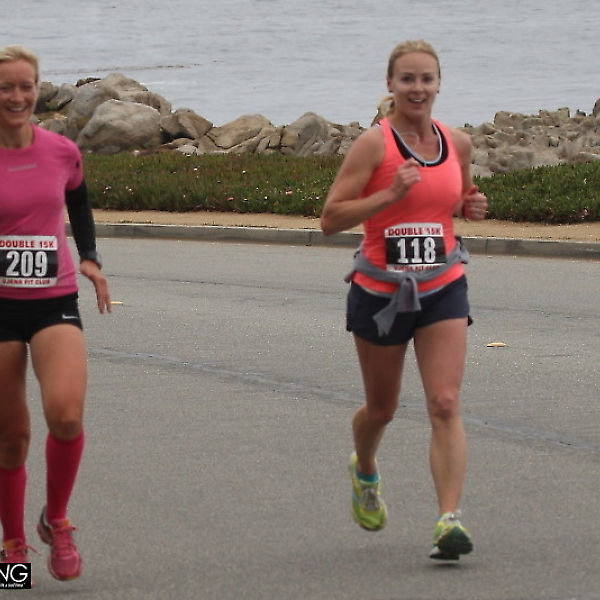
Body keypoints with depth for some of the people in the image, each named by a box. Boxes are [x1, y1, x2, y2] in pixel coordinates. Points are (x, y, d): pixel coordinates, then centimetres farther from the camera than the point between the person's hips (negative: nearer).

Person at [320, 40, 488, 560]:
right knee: (382, 409, 16)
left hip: (442, 289, 2)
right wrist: (391, 194, -25)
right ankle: (365, 471, 49)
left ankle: (450, 520, -18)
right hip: (380, 292, -2)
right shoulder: (375, 143, -11)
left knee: (446, 405, -13)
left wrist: (472, 206, 1)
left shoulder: (458, 143, 4)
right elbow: (330, 218, -14)